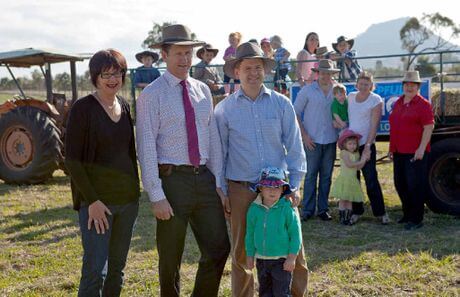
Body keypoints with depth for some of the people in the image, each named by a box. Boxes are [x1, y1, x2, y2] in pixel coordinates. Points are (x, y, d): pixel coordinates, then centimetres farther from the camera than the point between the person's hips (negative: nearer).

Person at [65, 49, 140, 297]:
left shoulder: (125, 107, 9)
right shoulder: (83, 108, -9)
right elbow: (72, 160, -12)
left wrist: (134, 192, 13)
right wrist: (92, 201, -16)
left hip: (127, 199, 6)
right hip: (96, 201, -6)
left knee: (117, 268, 12)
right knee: (95, 271, -8)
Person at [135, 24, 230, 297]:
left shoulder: (203, 91, 10)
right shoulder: (152, 95, -6)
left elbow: (213, 138, 10)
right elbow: (146, 148, -10)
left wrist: (218, 183, 5)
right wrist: (157, 196, -15)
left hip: (204, 178, 5)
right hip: (172, 179, -5)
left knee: (219, 248, 7)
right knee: (171, 258, 8)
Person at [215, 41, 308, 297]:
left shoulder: (281, 104, 3)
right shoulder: (224, 109, 2)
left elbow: (294, 147, 4)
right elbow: (219, 153, 7)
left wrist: (295, 185, -2)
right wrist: (221, 192, 5)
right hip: (241, 190, 0)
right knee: (242, 253, 10)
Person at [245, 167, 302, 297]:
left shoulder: (287, 209, -13)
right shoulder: (254, 209, -2)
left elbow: (296, 234, -9)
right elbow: (250, 234, 8)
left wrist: (292, 258, -11)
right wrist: (250, 256, 9)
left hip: (282, 260, -4)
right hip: (261, 259, 4)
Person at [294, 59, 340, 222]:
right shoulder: (307, 90, -2)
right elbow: (296, 113, -1)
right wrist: (304, 135, -6)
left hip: (330, 141, 3)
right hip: (312, 141, -3)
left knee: (326, 176, 8)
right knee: (311, 175, 0)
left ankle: (323, 209, 17)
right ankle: (307, 210, 8)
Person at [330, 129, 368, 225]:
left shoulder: (356, 153, 8)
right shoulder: (343, 153, -11)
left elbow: (358, 167, 1)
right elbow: (349, 164, -21)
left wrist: (364, 159, -12)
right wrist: (360, 161, -15)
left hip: (353, 180, 6)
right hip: (344, 180, -6)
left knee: (349, 200, 10)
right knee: (343, 199, -1)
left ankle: (348, 218, 15)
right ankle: (342, 218, 4)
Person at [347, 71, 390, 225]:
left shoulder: (376, 100, -5)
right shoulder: (351, 96, 9)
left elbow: (374, 125, -11)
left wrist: (368, 145, -18)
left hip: (366, 144, -5)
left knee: (371, 179, -4)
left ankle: (380, 212, 6)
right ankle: (357, 211, 18)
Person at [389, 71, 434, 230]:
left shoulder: (423, 104, -7)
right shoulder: (398, 103, 14)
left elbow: (429, 127, -14)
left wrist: (421, 148, -20)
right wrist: (391, 147, 18)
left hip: (415, 153, -8)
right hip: (399, 151, 8)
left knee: (415, 186, -3)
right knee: (400, 184, 14)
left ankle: (416, 219, 6)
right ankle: (407, 214, 29)